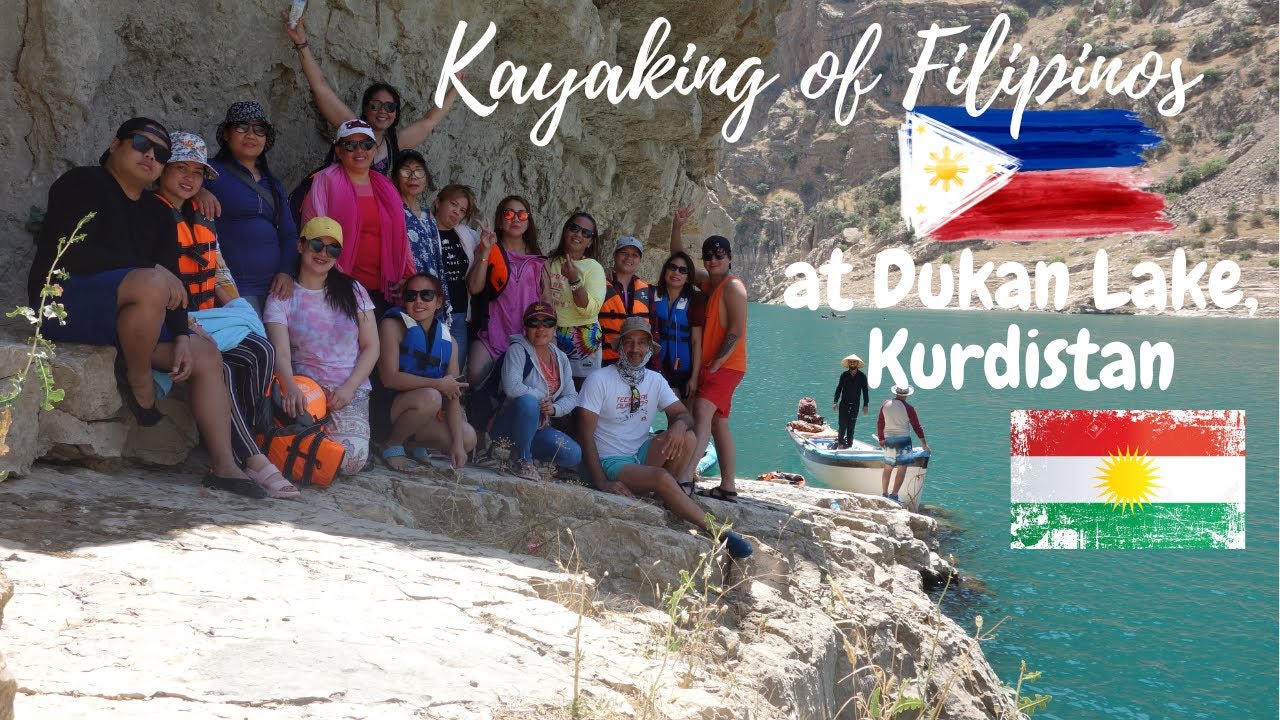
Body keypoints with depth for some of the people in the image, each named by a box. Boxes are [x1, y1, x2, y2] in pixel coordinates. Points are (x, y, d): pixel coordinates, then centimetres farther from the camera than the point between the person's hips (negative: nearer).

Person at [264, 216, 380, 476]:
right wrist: (291, 387, -33)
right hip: (305, 389, 0)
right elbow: (281, 352, -11)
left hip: (350, 393, 1)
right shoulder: (282, 297, 2)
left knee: (351, 460, -25)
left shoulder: (352, 291, 9)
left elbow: (371, 346, 6)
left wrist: (348, 388, -9)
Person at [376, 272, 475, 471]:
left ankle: (418, 444, 14)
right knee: (430, 397, -34)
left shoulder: (448, 340, 4)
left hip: (429, 416, 5)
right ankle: (392, 445, -7)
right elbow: (389, 378, -21)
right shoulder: (393, 326, -10)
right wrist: (438, 384, -16)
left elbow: (454, 394, -4)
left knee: (468, 438, -16)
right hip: (388, 407, -5)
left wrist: (457, 443, -14)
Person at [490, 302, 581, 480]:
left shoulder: (561, 358, 8)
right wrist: (542, 397, -15)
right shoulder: (518, 350, -12)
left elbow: (572, 396, 6)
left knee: (574, 456, -18)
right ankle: (523, 461, -21)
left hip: (539, 427, 6)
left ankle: (524, 450, 7)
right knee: (527, 402, -39)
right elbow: (512, 387, -27)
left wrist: (554, 408, -15)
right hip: (508, 424, -6)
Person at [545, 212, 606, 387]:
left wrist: (574, 279, -23)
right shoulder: (549, 263, 7)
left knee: (582, 386, -1)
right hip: (550, 336, 3)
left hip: (583, 339, -3)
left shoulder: (593, 268, -3)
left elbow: (591, 310, -16)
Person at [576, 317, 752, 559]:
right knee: (661, 477, -32)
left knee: (687, 437, -21)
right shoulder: (599, 380, -8)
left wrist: (679, 424, -27)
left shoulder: (655, 381, 8)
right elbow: (585, 434, -12)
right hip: (610, 462, -6)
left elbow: (683, 414, 1)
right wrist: (602, 483, -23)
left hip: (641, 455, 6)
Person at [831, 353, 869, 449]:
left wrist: (865, 405, -1)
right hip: (843, 404, 0)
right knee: (843, 425, -5)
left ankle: (849, 444, 12)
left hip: (855, 405, 0)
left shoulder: (862, 376, 0)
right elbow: (839, 388, 4)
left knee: (851, 426, 5)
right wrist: (835, 401, -5)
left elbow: (865, 391, 2)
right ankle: (840, 443, 0)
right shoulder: (844, 375, 1)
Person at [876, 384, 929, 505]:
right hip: (903, 438, -5)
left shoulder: (885, 404, 3)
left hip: (888, 439, 5)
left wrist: (881, 438, 20)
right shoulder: (908, 408, -9)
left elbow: (880, 423, 9)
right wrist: (924, 443, 4)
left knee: (888, 467, 15)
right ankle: (894, 495, -9)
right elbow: (916, 426, -4)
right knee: (902, 469, -3)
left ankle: (884, 494, 18)